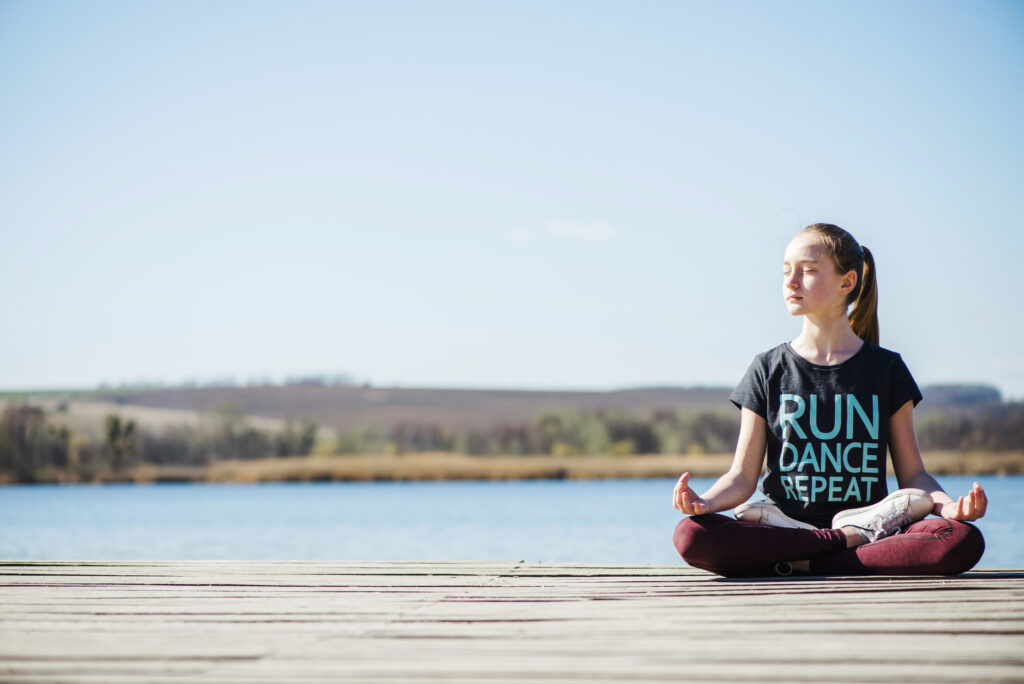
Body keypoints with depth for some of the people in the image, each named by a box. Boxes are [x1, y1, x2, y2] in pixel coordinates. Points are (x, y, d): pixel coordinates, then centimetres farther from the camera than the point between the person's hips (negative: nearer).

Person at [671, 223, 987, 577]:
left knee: (964, 541, -31)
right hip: (784, 525, 0)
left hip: (869, 523, 0)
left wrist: (948, 504, -14)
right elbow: (742, 477, 6)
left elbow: (913, 474, 9)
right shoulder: (768, 370, 10)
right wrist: (705, 502, -17)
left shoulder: (886, 369, 10)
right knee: (691, 536, -32)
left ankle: (801, 564, -23)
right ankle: (849, 539, -21)